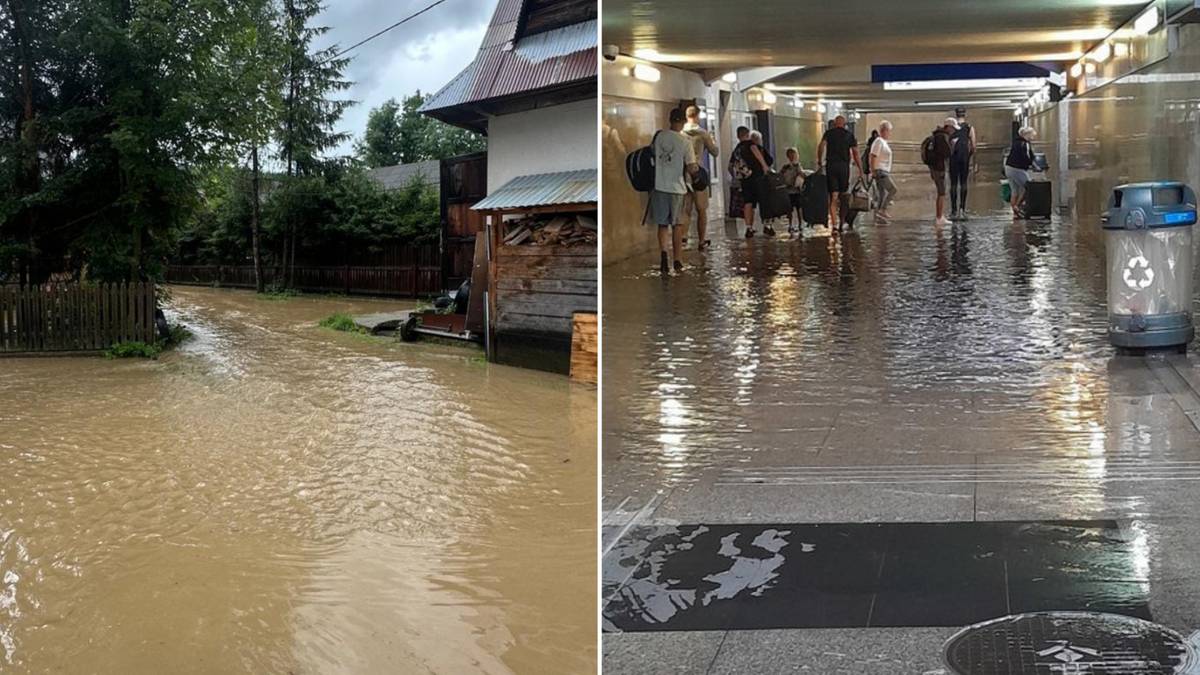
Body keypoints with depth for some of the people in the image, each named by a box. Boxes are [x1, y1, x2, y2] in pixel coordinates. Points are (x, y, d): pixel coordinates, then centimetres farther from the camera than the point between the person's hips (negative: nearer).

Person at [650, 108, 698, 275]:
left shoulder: (659, 136, -1)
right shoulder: (685, 141, -10)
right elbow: (691, 168, -13)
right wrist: (696, 167, 8)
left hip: (660, 186, 2)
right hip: (677, 187, -2)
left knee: (662, 224, 10)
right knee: (677, 224, 11)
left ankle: (663, 252, -14)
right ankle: (677, 261, 15)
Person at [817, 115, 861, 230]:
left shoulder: (829, 133, 8)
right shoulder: (849, 135, 10)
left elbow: (821, 145, -10)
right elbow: (856, 153, 2)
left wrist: (820, 160, 0)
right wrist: (860, 170, 3)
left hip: (831, 165, -1)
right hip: (844, 166, 1)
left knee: (833, 196, -3)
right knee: (843, 195, 12)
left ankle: (834, 224, -15)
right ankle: (842, 223, 16)